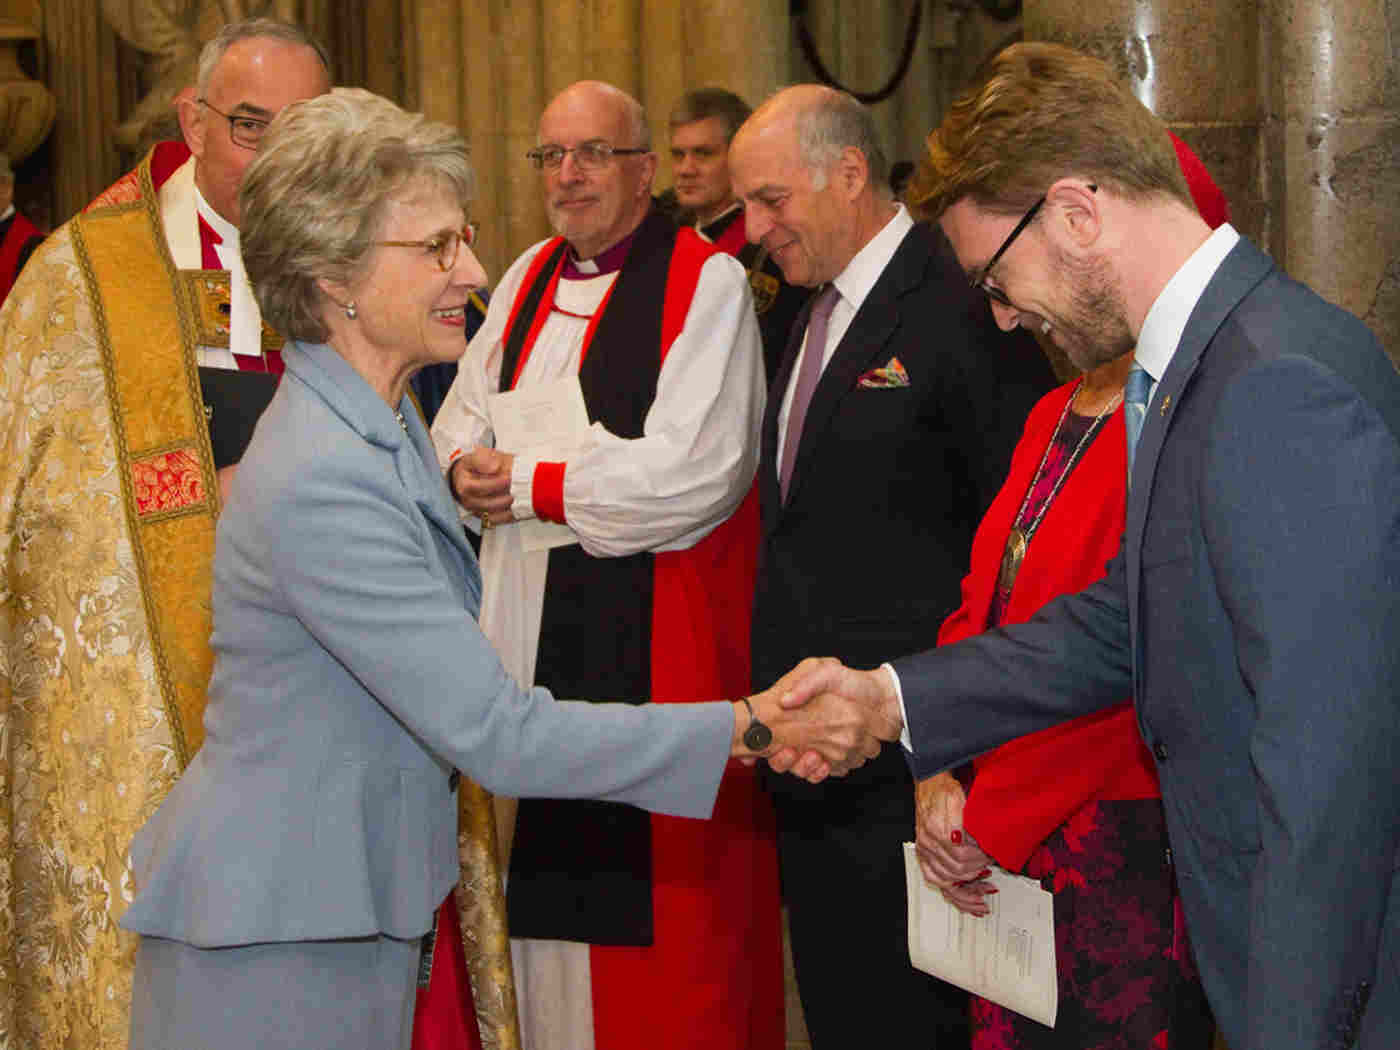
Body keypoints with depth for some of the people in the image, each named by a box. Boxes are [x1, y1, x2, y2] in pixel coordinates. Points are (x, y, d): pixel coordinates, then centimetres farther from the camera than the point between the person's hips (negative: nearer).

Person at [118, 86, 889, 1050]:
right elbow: (499, 735, -27)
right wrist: (751, 727, -26)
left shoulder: (383, 427, 7)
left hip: (352, 904, 9)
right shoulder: (319, 483, -26)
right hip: (275, 938, -9)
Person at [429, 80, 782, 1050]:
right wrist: (468, 466, -5)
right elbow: (464, 415, 19)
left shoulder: (707, 282, -8)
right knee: (542, 856, 10)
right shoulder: (530, 279, 14)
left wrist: (531, 483, -13)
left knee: (654, 892, -3)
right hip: (527, 619, 7)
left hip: (655, 634, -6)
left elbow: (693, 471, -18)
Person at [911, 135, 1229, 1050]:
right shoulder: (1054, 416, 14)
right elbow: (981, 607, 14)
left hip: (1127, 851, -8)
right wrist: (940, 776, -1)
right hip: (1007, 848, 8)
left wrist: (989, 819, -12)